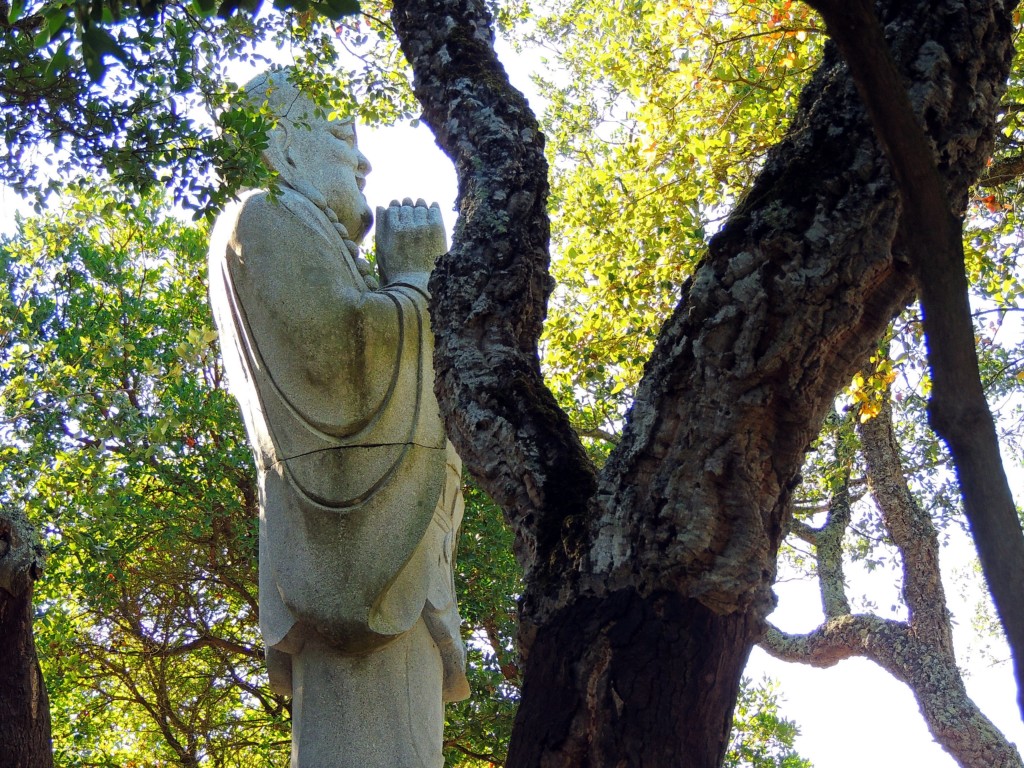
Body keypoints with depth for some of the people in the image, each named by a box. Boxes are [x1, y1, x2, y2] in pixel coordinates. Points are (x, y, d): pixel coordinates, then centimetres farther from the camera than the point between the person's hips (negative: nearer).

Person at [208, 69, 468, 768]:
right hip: (356, 529, -10)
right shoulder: (267, 217, 5)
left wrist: (418, 277, 23)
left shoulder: (308, 240, 35)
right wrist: (414, 276, 3)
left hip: (395, 540, 10)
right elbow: (340, 342, -14)